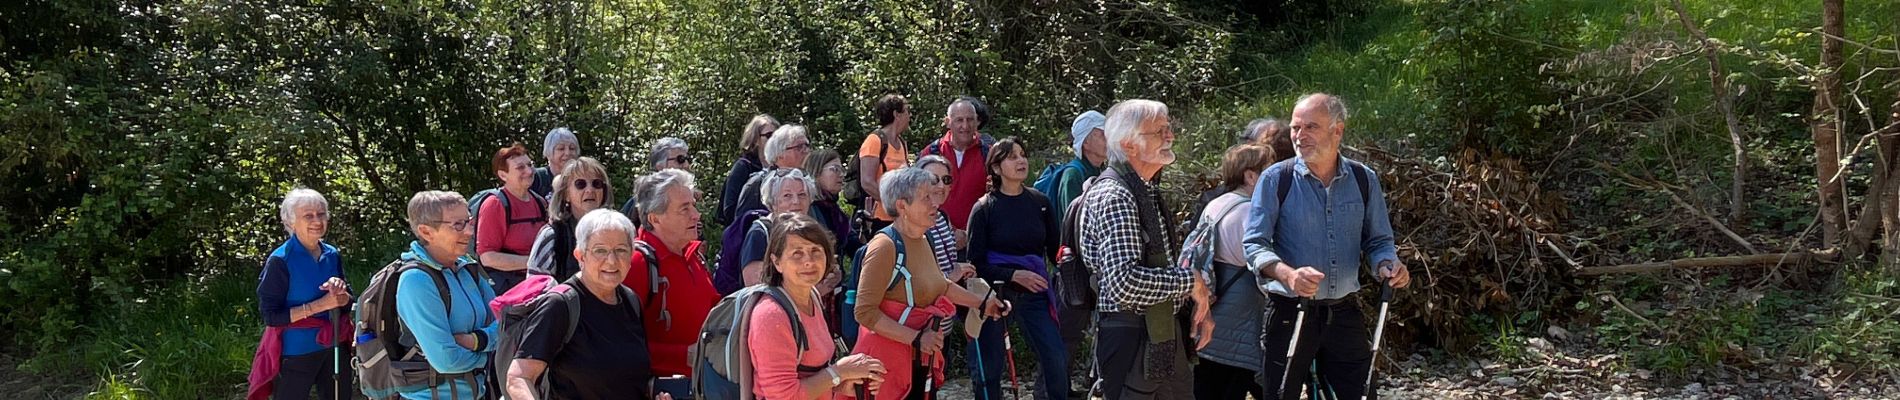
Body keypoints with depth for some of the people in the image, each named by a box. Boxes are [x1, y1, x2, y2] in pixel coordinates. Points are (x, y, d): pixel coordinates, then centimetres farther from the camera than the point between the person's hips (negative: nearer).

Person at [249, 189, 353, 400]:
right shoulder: (280, 261, -13)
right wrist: (319, 305, -22)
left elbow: (347, 302, 10)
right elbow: (270, 315, -16)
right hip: (295, 353, -5)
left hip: (334, 348, 6)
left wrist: (340, 292, -13)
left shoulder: (332, 255, 3)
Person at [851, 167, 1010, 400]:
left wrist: (981, 304, 24)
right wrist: (916, 339, -23)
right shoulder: (885, 245, -19)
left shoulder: (921, 241, 8)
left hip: (923, 359, 8)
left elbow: (939, 285, 26)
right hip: (888, 360, -8)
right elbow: (865, 312, -23)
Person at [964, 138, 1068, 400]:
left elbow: (1054, 249, 10)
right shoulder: (984, 208, -5)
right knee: (989, 367, 4)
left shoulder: (1040, 202, 3)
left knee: (1057, 358, -8)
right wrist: (1014, 275, -17)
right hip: (995, 292, -2)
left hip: (1034, 292, 2)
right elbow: (976, 264, -7)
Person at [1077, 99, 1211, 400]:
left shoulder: (1147, 192, 15)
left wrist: (1197, 305, 8)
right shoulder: (1114, 197, -18)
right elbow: (1125, 282, -29)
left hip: (1162, 332, 10)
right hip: (1132, 340, -10)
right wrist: (1190, 281, -17)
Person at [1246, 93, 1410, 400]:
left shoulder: (1364, 180, 4)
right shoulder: (1276, 179, -5)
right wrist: (1289, 274, -27)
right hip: (1289, 313, -2)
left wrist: (1387, 266, -11)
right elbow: (1255, 245, -8)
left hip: (1344, 313, 3)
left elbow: (1378, 241, 12)